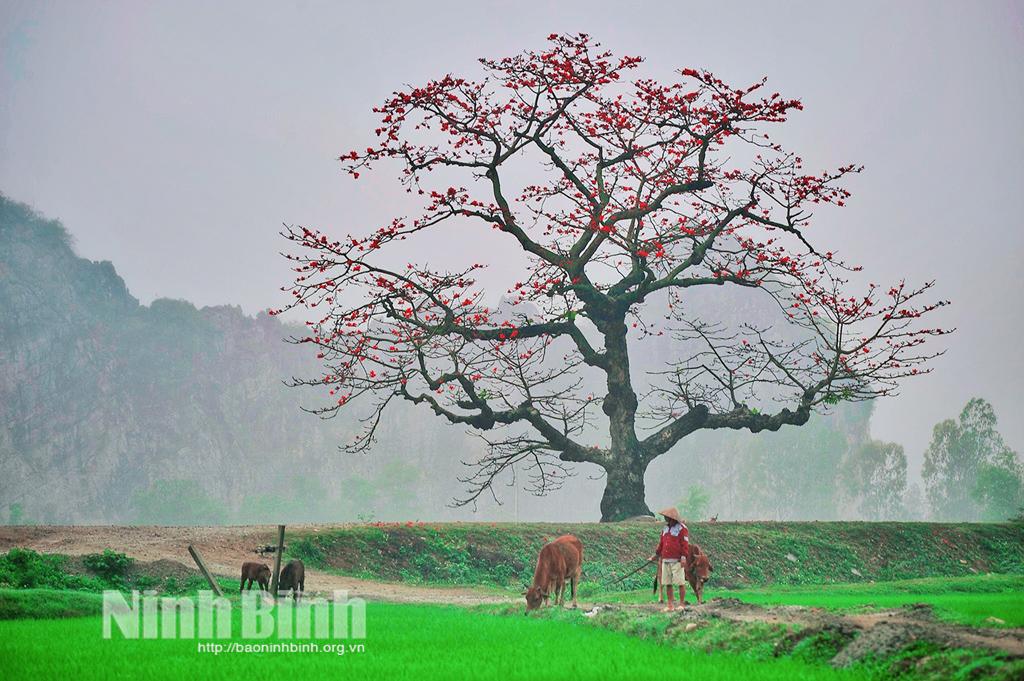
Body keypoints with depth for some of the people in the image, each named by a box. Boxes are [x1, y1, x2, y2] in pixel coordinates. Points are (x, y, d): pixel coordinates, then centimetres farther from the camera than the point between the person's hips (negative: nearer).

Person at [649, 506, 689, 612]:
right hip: (665, 560, 7)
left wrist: (683, 557, -17)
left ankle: (682, 604, 3)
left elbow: (685, 544, -10)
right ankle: (670, 605, 12)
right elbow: (661, 543, 23)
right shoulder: (665, 529, 17)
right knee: (667, 583, 6)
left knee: (680, 583, -5)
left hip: (677, 561, -7)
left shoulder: (682, 529, -5)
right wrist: (656, 554, 22)